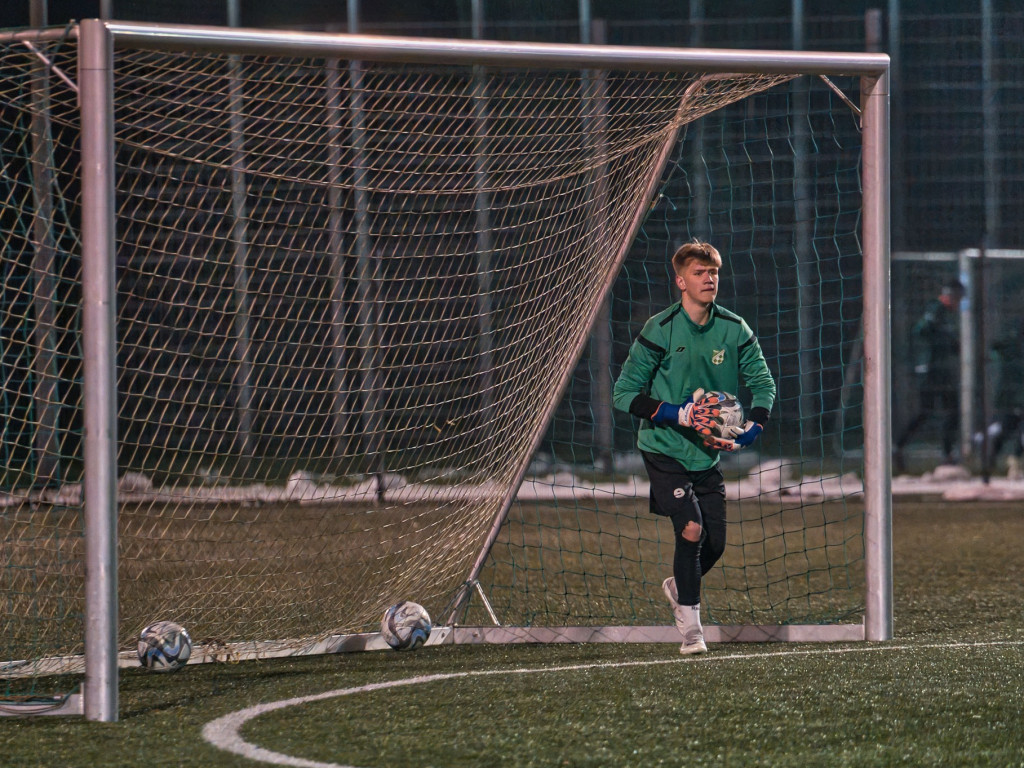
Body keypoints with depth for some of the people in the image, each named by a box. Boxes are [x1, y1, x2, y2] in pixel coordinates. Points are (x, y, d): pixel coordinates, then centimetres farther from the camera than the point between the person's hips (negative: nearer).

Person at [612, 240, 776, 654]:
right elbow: (624, 393, -9)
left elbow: (763, 383, 8)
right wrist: (674, 415, -21)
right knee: (691, 529, -18)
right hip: (664, 449, -4)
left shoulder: (734, 330, -2)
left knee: (715, 542, 3)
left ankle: (679, 586, 37)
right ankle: (690, 630, -7)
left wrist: (750, 430, -10)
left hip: (707, 454, 4)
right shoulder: (660, 330, -12)